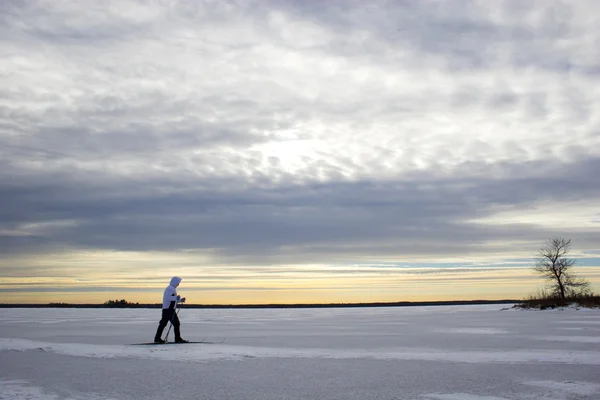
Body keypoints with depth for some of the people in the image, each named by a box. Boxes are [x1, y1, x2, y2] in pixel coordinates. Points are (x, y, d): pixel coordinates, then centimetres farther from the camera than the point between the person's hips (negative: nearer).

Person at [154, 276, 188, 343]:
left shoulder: (172, 289, 21)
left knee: (163, 323, 11)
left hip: (166, 309, 11)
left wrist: (180, 300, 16)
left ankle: (157, 338, 14)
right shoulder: (170, 289, -12)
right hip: (169, 309, -11)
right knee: (176, 323, -7)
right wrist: (176, 298, -26)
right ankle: (178, 339, -3)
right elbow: (167, 298, -26)